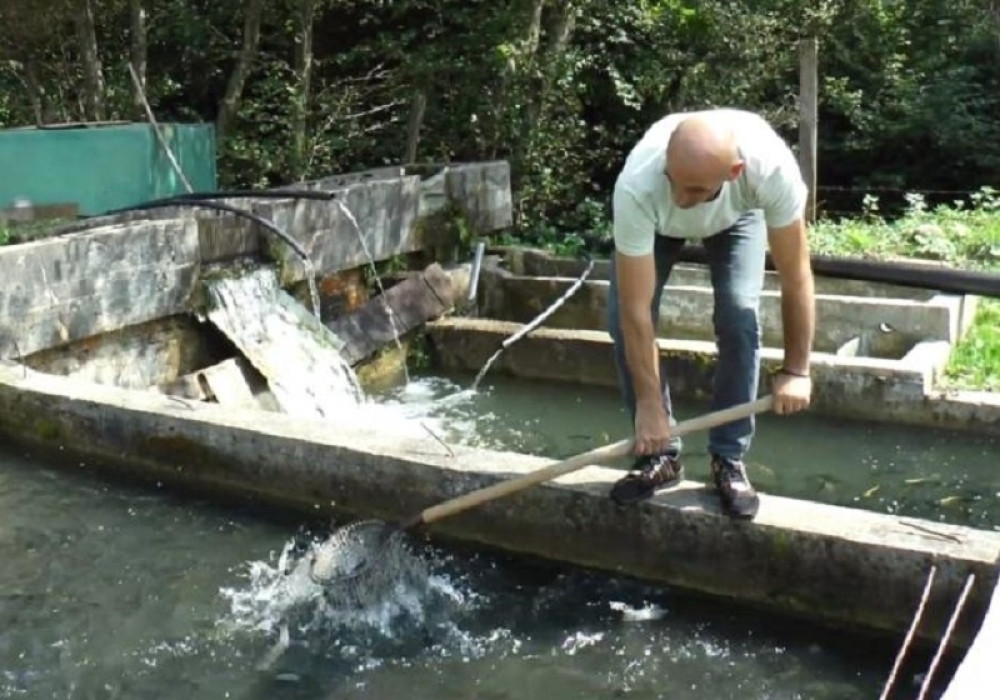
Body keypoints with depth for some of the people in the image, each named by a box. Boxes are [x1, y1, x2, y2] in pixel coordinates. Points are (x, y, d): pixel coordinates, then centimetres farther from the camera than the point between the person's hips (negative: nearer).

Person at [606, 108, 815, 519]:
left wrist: (796, 370, -26)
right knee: (622, 321, -14)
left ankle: (729, 460, -2)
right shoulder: (637, 187, -44)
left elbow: (795, 277, -30)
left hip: (737, 213, 0)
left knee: (738, 316, -19)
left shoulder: (771, 166, -43)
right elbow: (636, 311, -37)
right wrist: (649, 405, -32)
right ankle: (660, 455, 3)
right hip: (657, 222, 0)